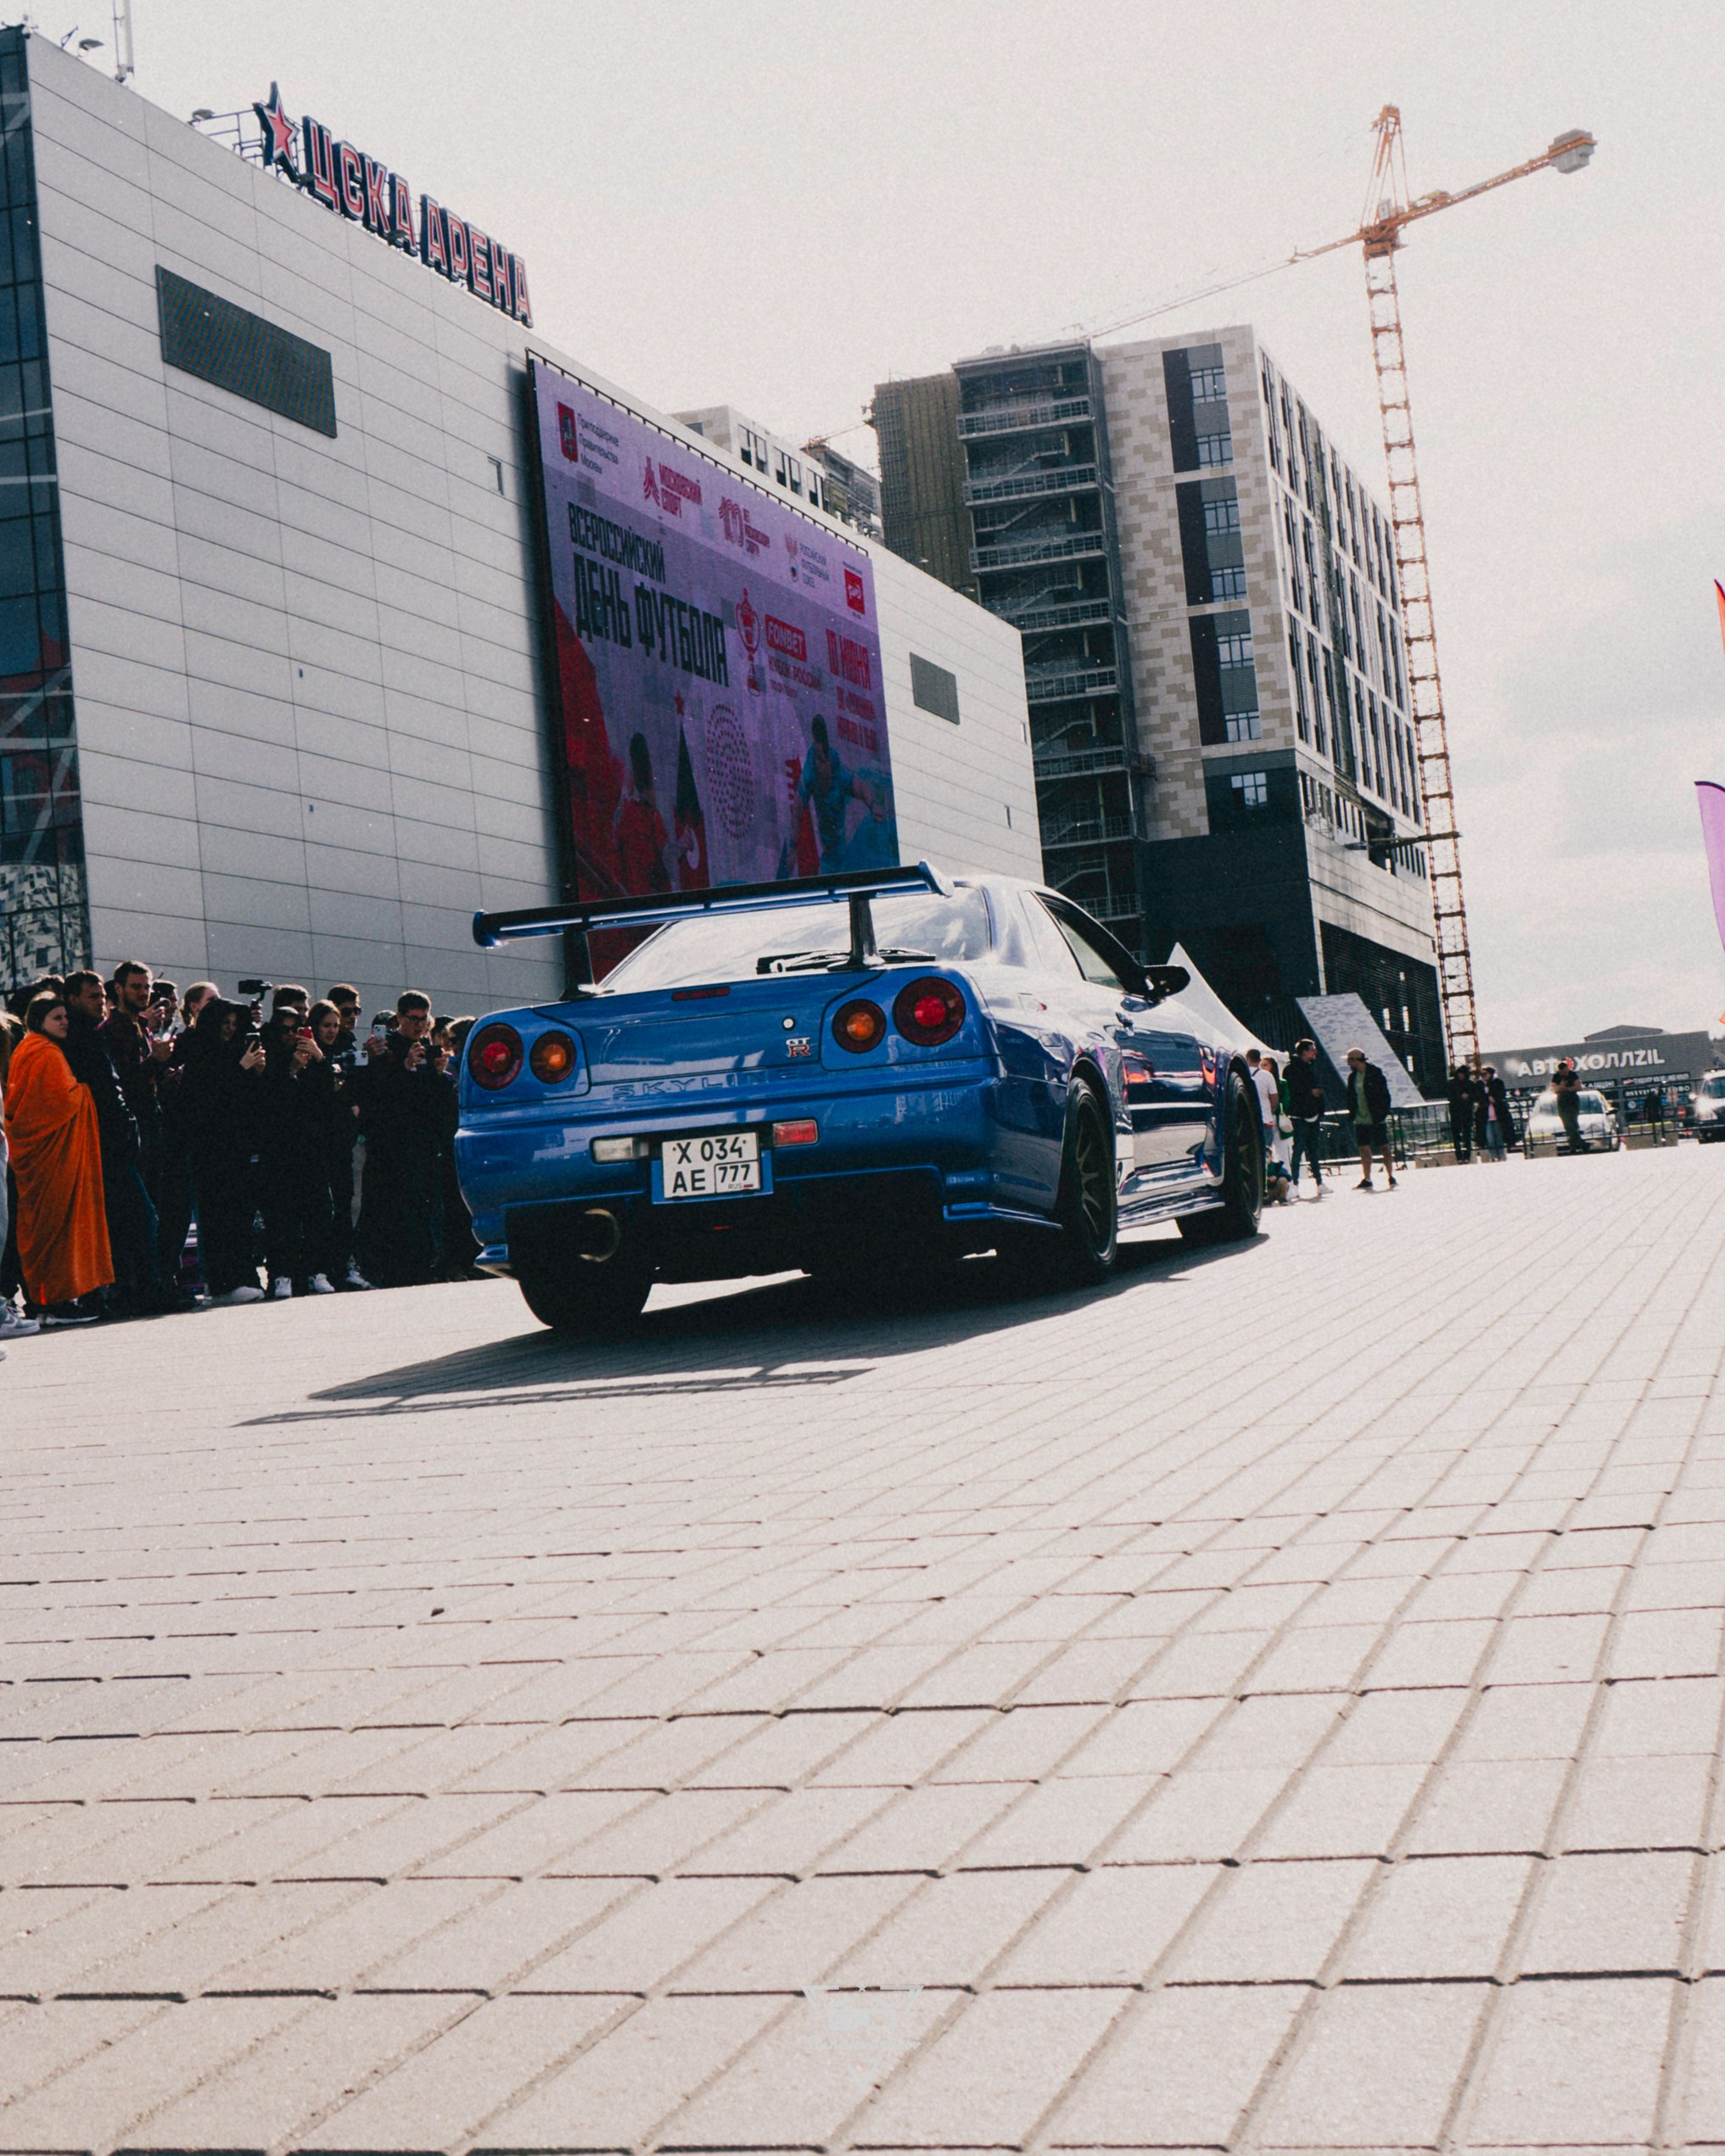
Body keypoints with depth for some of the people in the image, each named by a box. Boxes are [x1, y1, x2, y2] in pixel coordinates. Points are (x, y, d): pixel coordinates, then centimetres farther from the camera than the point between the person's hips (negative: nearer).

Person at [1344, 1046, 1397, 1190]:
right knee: (1364, 1149, 5)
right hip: (1360, 1120, 5)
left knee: (1384, 1147, -1)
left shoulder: (1375, 1073, -8)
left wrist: (1383, 1113, -12)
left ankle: (1391, 1177, 4)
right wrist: (1352, 1113, 2)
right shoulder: (1353, 1076, 8)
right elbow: (1351, 1097, 13)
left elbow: (1384, 1095, -7)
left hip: (1376, 1119, -5)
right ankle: (1367, 1180, 8)